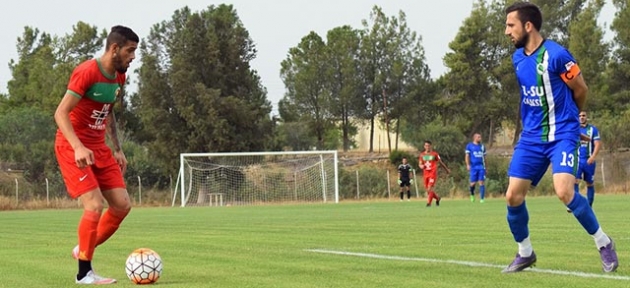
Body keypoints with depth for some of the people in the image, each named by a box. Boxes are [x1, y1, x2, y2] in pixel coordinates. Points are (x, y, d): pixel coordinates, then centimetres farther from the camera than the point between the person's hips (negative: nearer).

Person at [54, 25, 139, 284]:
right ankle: (84, 273, -4)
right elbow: (61, 113, -21)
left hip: (99, 148, 8)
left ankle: (83, 250, 20)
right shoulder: (87, 72, -19)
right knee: (95, 205, -17)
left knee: (122, 205, 1)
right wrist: (78, 148, -32)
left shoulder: (119, 77, 7)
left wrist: (117, 149, 17)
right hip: (71, 147, -8)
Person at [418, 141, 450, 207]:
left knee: (430, 188, -17)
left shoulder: (434, 154, 1)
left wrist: (447, 169, 19)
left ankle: (429, 203, -13)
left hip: (433, 173, -4)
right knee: (427, 189, 5)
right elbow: (420, 164, 12)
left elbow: (440, 162, 10)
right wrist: (421, 166, -13)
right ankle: (437, 198, 29)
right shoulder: (422, 155, 9)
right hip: (426, 174, 4)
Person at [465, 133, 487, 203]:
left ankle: (482, 198, -4)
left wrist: (485, 166, 16)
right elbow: (467, 156, 2)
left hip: (481, 167, 2)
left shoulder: (482, 146, 14)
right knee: (473, 183, -2)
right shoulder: (469, 146, 4)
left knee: (481, 183, -5)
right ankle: (472, 195, 27)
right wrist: (468, 165, -10)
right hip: (473, 167, -2)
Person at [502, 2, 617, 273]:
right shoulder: (518, 58, 5)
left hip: (562, 134, -6)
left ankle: (603, 243, -2)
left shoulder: (556, 55, -17)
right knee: (513, 196, -1)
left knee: (564, 191, -23)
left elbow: (580, 90, -3)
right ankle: (525, 252, 20)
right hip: (531, 136, 7)